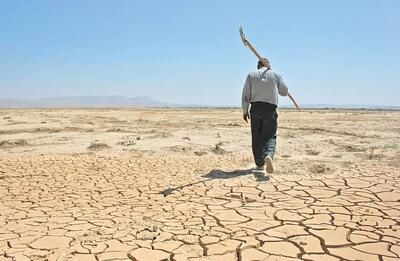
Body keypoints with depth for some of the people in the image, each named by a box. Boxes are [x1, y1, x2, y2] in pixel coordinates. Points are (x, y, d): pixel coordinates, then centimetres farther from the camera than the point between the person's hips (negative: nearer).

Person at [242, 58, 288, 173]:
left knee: (256, 137, 9)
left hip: (256, 107, 1)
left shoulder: (251, 75, 9)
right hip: (271, 108, -1)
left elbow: (246, 94, 3)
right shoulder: (276, 75, 9)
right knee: (270, 136, 0)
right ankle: (268, 155, -29)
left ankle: (260, 164, 13)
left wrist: (245, 111, 7)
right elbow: (284, 92, 15)